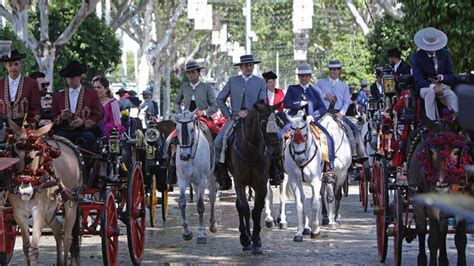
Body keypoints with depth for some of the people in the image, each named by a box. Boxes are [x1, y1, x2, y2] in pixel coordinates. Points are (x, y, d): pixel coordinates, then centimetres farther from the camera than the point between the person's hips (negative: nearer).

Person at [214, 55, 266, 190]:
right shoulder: (233, 81, 12)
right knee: (218, 143, -16)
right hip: (234, 118, 1)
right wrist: (227, 115, 4)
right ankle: (221, 169, -5)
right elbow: (220, 99, 14)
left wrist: (248, 112, -12)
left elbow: (262, 103, 2)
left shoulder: (260, 82, 8)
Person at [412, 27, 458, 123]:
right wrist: (432, 86, -30)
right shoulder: (417, 56, -4)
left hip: (442, 86, 2)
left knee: (453, 97, -30)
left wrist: (442, 77, -16)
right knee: (430, 92, -38)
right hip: (425, 87, -2)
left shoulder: (444, 53, 5)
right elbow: (418, 79, -13)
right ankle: (432, 121, -44)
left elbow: (451, 76, 8)